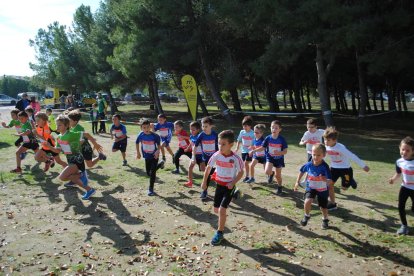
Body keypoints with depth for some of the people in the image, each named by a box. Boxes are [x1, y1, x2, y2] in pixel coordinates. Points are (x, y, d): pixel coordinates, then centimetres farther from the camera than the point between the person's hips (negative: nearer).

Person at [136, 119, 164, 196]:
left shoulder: (155, 136, -22)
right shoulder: (141, 135, -14)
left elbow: (158, 144, -5)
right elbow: (137, 143, 5)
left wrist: (157, 151, -22)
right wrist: (138, 153, 8)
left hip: (154, 156, -4)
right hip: (147, 157, 4)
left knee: (152, 173, -9)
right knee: (148, 173, 15)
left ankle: (151, 189, 7)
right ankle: (160, 164, 43)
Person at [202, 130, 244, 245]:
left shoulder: (236, 158, -20)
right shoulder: (216, 155, -11)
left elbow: (241, 172, -8)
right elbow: (208, 168, 3)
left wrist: (233, 183, -21)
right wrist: (204, 182, 3)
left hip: (229, 186, -4)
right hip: (219, 185, 4)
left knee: (222, 210, -11)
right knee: (216, 209, 14)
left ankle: (219, 233, 7)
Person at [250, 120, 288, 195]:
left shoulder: (282, 139, -15)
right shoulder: (268, 138, -10)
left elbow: (285, 151, -13)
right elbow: (262, 147, 2)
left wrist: (279, 153, -32)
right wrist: (254, 151, -6)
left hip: (279, 159, -1)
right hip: (270, 158, 1)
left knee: (278, 175, 10)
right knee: (267, 171, -24)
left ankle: (279, 187, 38)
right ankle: (271, 174, 15)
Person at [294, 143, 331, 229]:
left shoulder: (325, 167, -26)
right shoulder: (308, 165, -16)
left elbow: (329, 181, -28)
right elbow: (302, 171, 5)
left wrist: (325, 180, -50)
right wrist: (297, 182, 7)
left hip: (322, 189, -1)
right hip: (311, 188, 1)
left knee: (323, 207, 12)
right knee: (307, 201, -22)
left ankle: (325, 220, 45)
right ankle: (307, 216, 8)